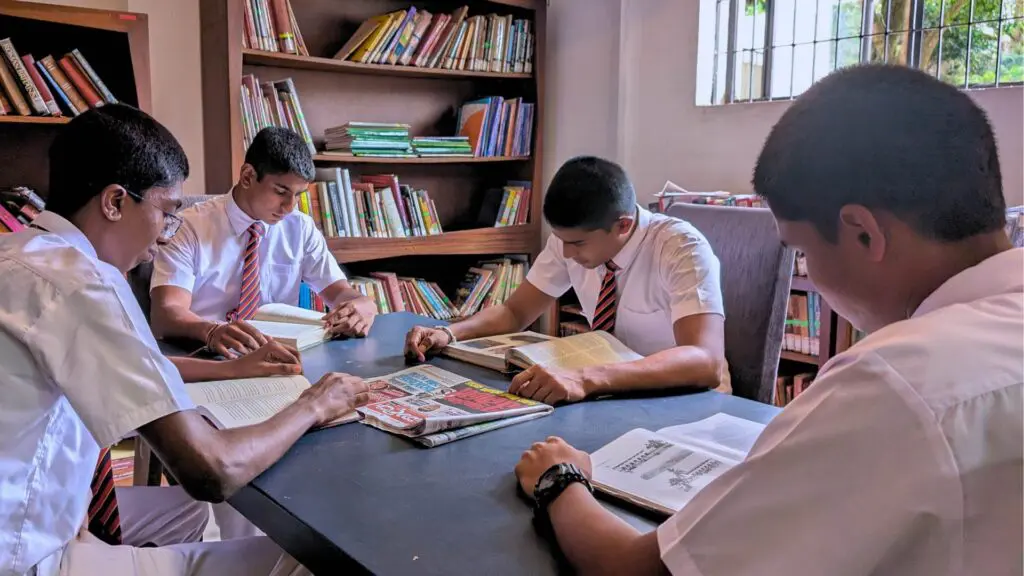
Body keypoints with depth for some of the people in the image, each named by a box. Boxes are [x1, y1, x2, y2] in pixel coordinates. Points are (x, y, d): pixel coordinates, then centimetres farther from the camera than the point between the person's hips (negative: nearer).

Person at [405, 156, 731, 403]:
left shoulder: (680, 248, -24)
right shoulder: (574, 236, -9)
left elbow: (706, 362, -36)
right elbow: (515, 312, 1)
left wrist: (587, 380, -47)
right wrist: (448, 333, -18)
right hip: (618, 392, 5)